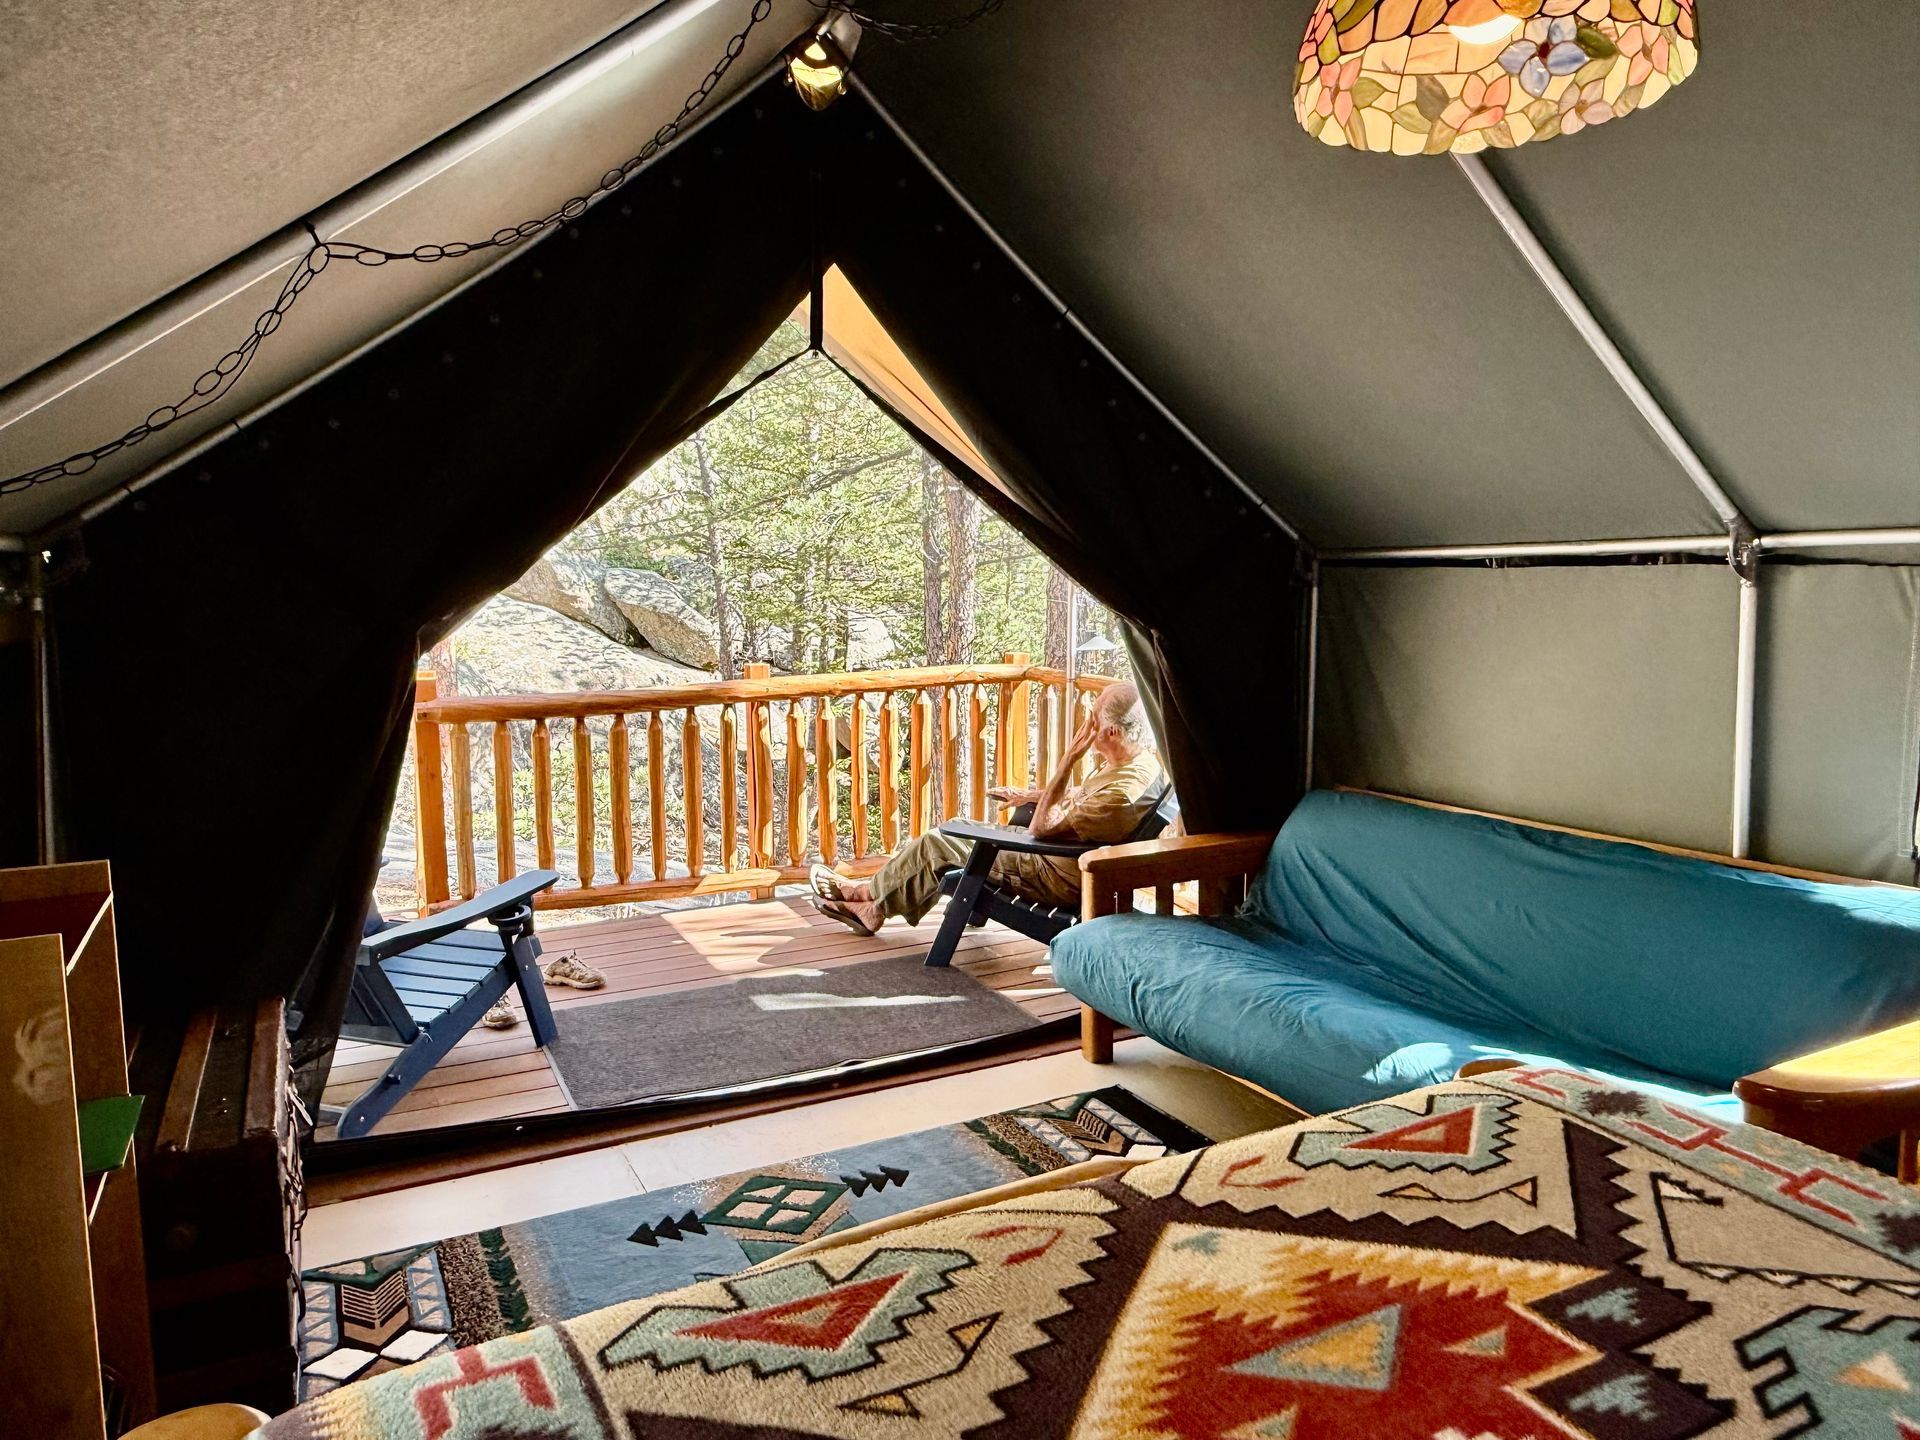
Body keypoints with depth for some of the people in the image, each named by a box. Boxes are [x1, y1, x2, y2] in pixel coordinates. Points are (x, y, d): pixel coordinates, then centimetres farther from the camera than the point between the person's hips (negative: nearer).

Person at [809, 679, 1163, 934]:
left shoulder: (1123, 792, -33)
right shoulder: (1140, 758, -2)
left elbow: (1042, 828, -25)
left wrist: (1069, 759, -27)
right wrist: (1028, 795, 15)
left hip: (1060, 879, -10)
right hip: (1061, 857, 10)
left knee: (936, 842, -1)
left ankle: (871, 896, 24)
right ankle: (874, 906, 22)